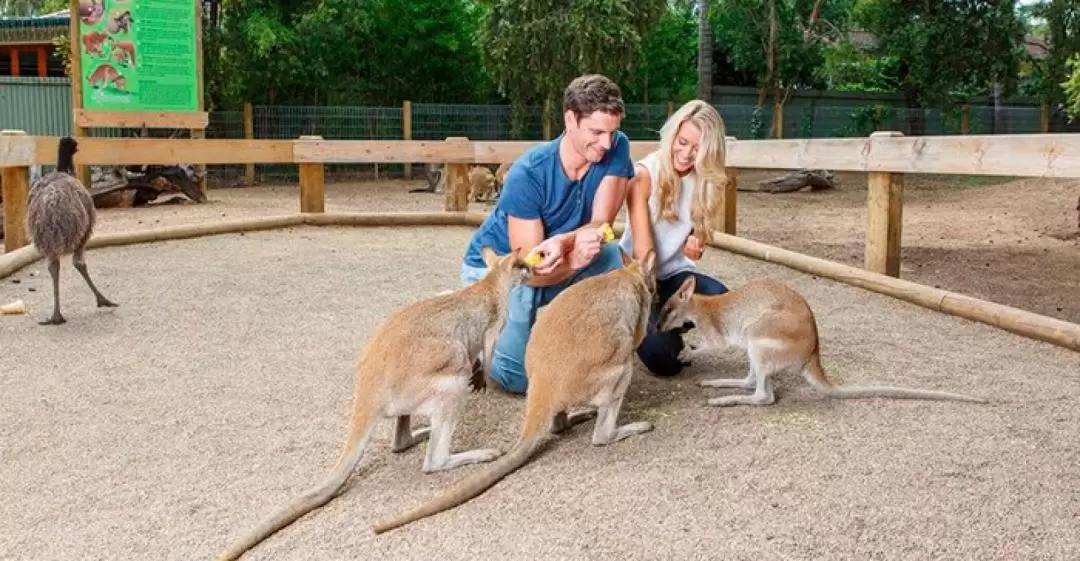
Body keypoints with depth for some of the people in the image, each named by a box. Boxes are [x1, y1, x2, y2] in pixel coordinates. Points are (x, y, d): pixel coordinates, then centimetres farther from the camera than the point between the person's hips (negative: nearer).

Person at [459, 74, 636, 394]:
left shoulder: (617, 149, -18)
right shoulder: (527, 174, -30)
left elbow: (601, 224, -21)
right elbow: (530, 269, -30)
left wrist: (561, 244, -42)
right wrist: (575, 260, -50)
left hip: (559, 267, 4)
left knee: (611, 258, -27)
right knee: (519, 379, -17)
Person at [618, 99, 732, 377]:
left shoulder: (706, 179, -2)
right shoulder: (644, 173, -17)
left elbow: (700, 233, 9)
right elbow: (642, 247, -21)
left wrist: (696, 243, -16)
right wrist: (648, 295, -30)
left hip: (676, 273, 5)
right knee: (664, 359, -22)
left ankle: (670, 329, 5)